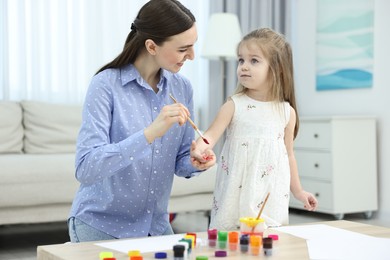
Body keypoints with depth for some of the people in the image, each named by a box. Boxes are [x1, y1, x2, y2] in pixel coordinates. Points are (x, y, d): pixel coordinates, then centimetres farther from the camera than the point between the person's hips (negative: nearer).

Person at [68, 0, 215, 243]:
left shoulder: (182, 87, -2)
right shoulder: (106, 84, -17)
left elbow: (179, 161, 8)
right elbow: (86, 168, -26)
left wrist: (194, 162, -15)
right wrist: (150, 133, -34)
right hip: (101, 225, -5)